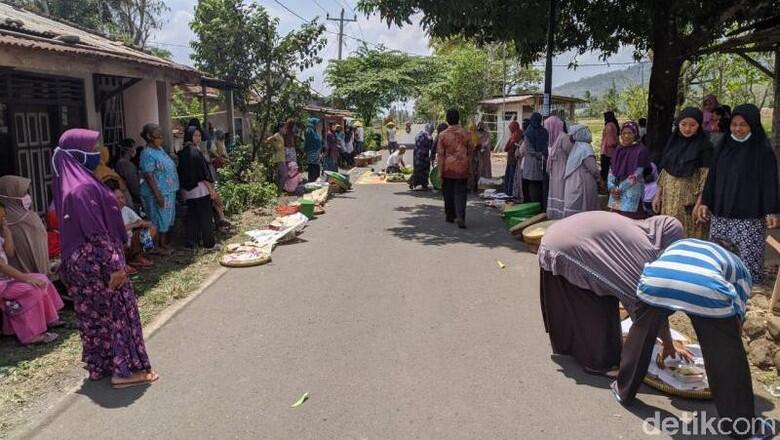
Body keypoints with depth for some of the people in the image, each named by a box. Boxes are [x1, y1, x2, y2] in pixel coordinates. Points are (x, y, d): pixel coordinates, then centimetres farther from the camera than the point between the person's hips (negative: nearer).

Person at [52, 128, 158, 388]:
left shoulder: (70, 182, 8)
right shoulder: (83, 187, -22)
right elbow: (96, 233, -23)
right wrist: (115, 265, -20)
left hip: (82, 261, 9)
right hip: (96, 262, -9)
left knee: (95, 314, 17)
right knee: (117, 311, 1)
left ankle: (100, 366, 29)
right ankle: (124, 370, 10)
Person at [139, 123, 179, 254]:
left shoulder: (159, 149, 11)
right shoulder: (148, 154, -18)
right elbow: (148, 176, -21)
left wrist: (172, 190, 20)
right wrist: (158, 195, -24)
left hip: (169, 191, 9)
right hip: (158, 193, -9)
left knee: (168, 219, 17)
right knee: (159, 219, 0)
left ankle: (164, 242, 30)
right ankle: (156, 247, 12)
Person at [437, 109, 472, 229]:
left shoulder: (443, 135, -6)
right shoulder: (465, 133, 0)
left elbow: (440, 155, -6)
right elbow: (469, 153, 6)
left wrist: (440, 172, -2)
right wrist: (469, 169, 15)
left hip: (448, 169, -1)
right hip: (462, 169, 1)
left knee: (448, 193, 13)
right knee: (460, 193, 1)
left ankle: (450, 216, 23)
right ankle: (460, 217, -14)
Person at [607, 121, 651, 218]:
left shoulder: (641, 151, -6)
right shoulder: (619, 150, 13)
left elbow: (636, 175, -12)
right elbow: (611, 170, 10)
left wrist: (620, 188, -11)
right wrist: (612, 187, -5)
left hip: (631, 194, -6)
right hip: (616, 192, 6)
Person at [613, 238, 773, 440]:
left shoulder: (678, 245, 46)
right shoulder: (740, 269, 39)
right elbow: (737, 317, 36)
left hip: (656, 280, 2)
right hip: (707, 289, -2)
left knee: (641, 336, 27)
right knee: (729, 356, 19)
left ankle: (624, 390, 44)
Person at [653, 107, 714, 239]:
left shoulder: (704, 146, -8)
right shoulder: (673, 141, 8)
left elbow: (706, 178, -12)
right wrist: (658, 195, 10)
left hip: (690, 199, -5)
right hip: (669, 198, 5)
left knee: (688, 237, 0)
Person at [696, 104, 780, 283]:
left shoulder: (763, 150, -3)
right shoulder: (724, 146, 11)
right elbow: (712, 176, 13)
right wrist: (705, 202, 8)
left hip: (749, 216, -4)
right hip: (720, 213, 4)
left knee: (749, 260, -7)